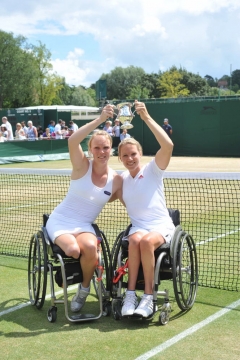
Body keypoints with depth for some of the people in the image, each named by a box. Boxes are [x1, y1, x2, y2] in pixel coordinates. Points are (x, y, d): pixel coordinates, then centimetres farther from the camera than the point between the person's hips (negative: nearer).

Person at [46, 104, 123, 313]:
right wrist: (100, 119, -34)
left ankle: (84, 289, -6)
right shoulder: (82, 166, -11)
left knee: (90, 247, -33)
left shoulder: (116, 180, -2)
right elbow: (72, 141, -30)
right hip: (60, 220, -2)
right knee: (73, 250, -34)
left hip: (84, 225, 2)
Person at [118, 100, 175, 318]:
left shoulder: (153, 170, -1)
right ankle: (131, 294, -29)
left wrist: (147, 118, -22)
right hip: (138, 226, 3)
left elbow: (168, 145, -18)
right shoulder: (121, 179, 12)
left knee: (146, 241, -36)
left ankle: (148, 297, -27)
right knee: (135, 241, -34)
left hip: (161, 225, -3)